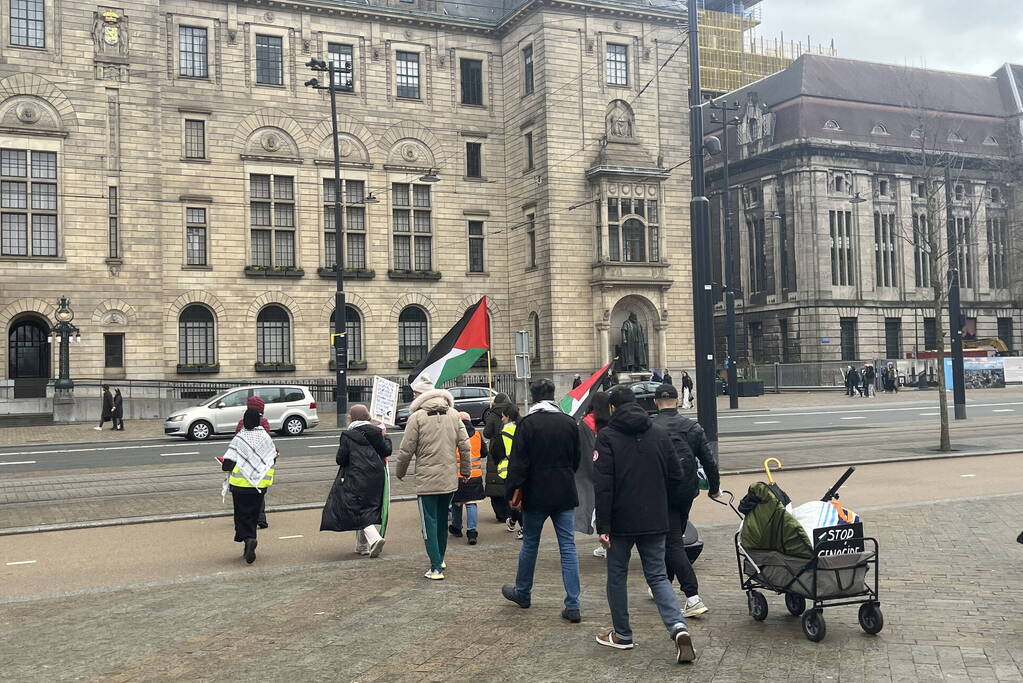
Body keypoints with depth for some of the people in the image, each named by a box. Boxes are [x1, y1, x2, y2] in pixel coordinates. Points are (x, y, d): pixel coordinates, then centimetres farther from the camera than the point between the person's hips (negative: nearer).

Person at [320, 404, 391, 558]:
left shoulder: (348, 435, -9)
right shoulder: (376, 432, 3)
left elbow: (341, 459, -9)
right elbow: (386, 451, 4)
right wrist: (384, 436, 20)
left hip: (357, 479, -6)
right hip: (376, 478, 6)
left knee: (358, 510, -2)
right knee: (368, 509, 16)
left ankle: (374, 538, -23)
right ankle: (362, 545, 23)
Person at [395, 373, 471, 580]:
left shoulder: (417, 416, -11)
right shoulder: (453, 414, 4)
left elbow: (406, 450, -9)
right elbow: (464, 445, 5)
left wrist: (400, 472, 7)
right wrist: (465, 469, 18)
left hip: (427, 480, -5)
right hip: (450, 479, 5)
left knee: (430, 523, 0)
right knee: (443, 520, 20)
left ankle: (436, 568, -4)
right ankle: (439, 559, 34)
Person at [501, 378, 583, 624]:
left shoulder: (527, 424, -10)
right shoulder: (569, 423, 4)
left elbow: (518, 462, -12)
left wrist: (515, 489, -4)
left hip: (536, 495, -3)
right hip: (565, 493, 3)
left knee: (530, 545, 14)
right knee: (568, 548, 2)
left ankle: (522, 593, 32)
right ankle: (573, 606, -2)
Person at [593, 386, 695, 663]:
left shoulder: (607, 436, -8)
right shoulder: (660, 435, 7)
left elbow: (603, 484, -14)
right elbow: (676, 477, 9)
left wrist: (603, 526, -12)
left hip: (621, 521, -4)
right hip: (655, 522, 4)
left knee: (617, 576, 13)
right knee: (658, 576, 10)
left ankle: (622, 635, 20)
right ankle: (678, 627, -10)